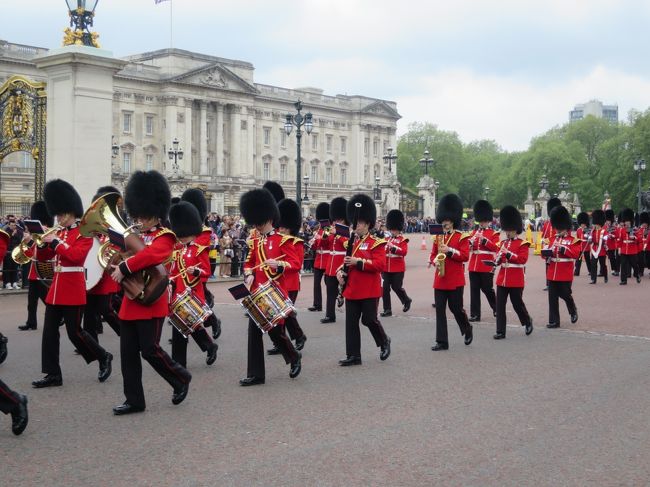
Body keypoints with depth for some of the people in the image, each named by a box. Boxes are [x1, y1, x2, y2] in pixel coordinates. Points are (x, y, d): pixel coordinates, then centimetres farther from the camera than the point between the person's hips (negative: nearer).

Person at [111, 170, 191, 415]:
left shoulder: (164, 237, -9)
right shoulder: (135, 236, 16)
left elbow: (150, 255, -28)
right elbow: (122, 256, 18)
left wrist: (124, 268, -28)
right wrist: (116, 266, -4)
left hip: (151, 302, -8)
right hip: (130, 301, 8)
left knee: (149, 349, -7)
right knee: (128, 352, 6)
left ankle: (181, 378, 18)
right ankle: (134, 400, 14)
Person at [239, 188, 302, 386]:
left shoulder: (282, 240, -6)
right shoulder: (254, 241, 10)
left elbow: (296, 263, -10)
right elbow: (248, 263, 17)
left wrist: (278, 264, -26)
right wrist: (249, 275, -4)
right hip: (256, 293, 5)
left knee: (275, 331, -1)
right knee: (254, 332, 2)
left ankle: (294, 357, 28)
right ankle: (255, 374, 7)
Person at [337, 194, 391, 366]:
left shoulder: (376, 243, -7)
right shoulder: (352, 242, 13)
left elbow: (380, 264, -18)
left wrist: (358, 262, -23)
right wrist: (341, 271, 1)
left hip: (369, 290, -6)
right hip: (352, 289, 6)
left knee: (369, 319, -2)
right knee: (351, 322, 4)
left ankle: (384, 341, 27)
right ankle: (353, 356, 10)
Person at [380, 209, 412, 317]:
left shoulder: (403, 240, -2)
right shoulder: (387, 239, 13)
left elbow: (404, 251, -16)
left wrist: (393, 247, -26)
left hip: (398, 269, -5)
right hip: (386, 268, 5)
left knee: (397, 287, 1)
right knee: (385, 288, -1)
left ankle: (407, 301, 30)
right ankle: (387, 310, 4)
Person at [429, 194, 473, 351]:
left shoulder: (462, 237, -3)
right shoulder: (438, 237, 11)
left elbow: (465, 256, -12)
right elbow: (433, 254, 14)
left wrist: (449, 250, -23)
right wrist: (435, 261, -8)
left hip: (455, 280, -4)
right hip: (440, 279, 5)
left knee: (456, 308, 2)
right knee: (440, 310, 1)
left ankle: (468, 330, 31)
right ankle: (442, 342, 4)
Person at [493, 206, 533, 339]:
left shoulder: (523, 244, -4)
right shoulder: (503, 243, 13)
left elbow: (523, 259, -16)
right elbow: (497, 261, 13)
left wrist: (508, 254, -24)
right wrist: (497, 259, -10)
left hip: (516, 280, -5)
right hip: (502, 279, 5)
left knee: (517, 304, 6)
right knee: (500, 305, 0)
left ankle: (528, 321, 34)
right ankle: (500, 332, 3)